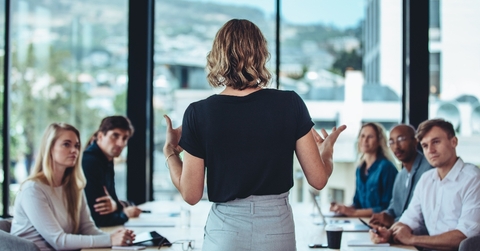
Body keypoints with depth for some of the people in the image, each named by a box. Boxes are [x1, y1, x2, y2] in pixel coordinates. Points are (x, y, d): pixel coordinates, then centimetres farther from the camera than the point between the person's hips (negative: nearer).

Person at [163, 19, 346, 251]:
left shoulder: (199, 113, -9)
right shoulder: (290, 104, -7)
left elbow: (191, 194, -4)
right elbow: (318, 179, -3)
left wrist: (169, 151, 12)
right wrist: (327, 150, 18)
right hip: (277, 232, 1)